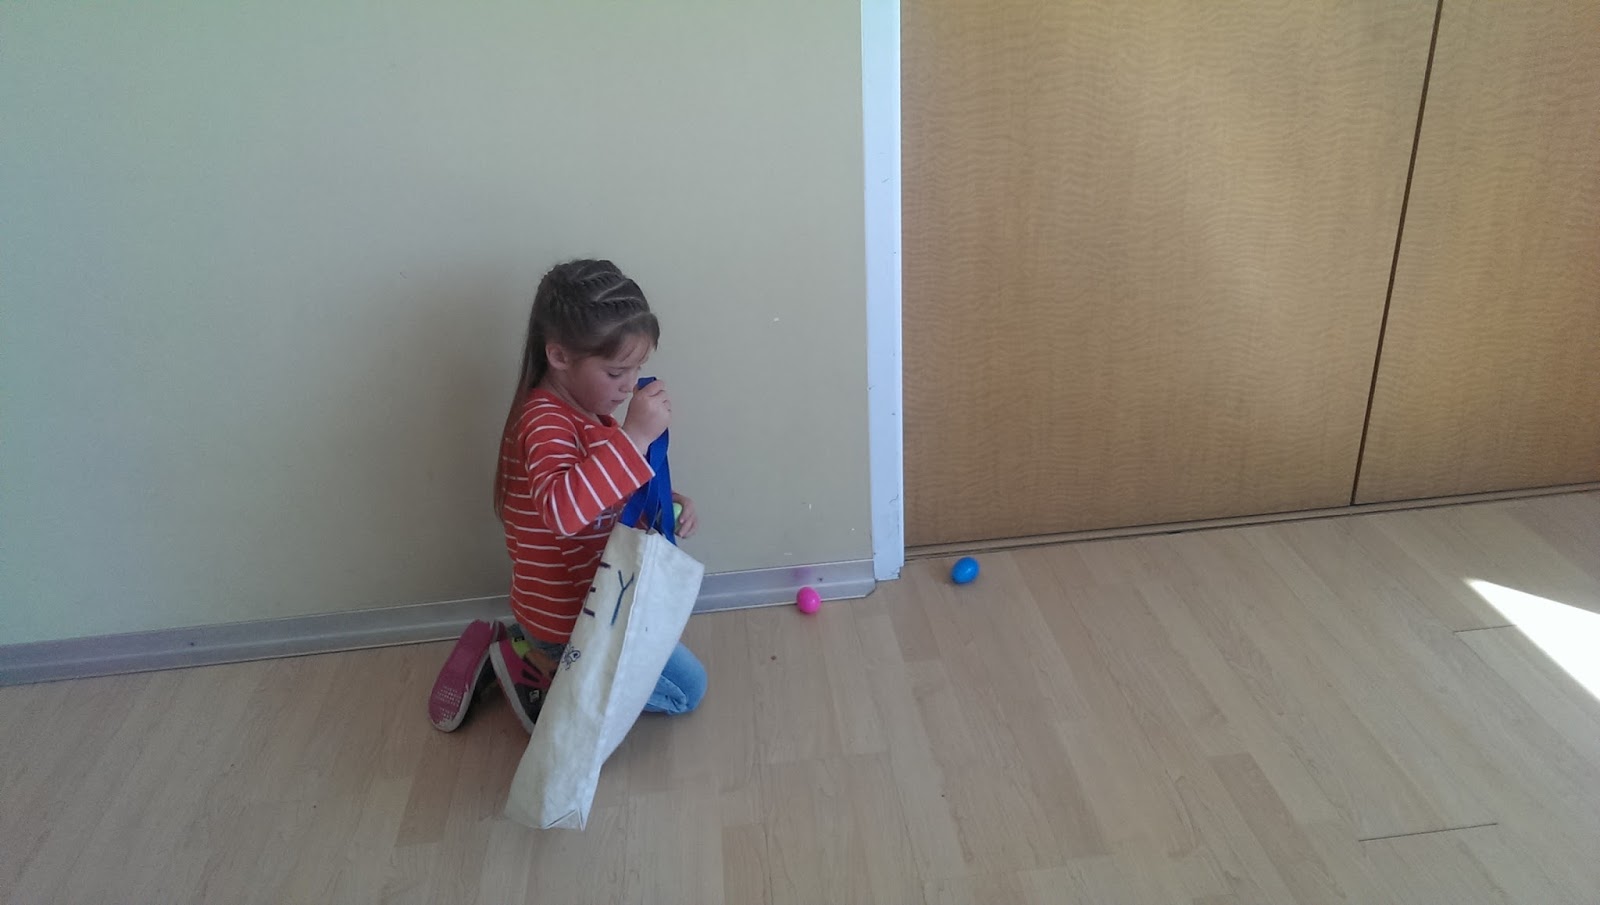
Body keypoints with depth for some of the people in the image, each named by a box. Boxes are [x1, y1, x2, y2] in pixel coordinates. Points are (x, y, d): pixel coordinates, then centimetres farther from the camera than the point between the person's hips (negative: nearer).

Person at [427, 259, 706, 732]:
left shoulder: (585, 409, 2)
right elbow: (563, 505, -48)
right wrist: (635, 435, -47)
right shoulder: (545, 421, -28)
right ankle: (536, 677, 1)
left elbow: (612, 493, 15)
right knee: (688, 686, 2)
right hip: (568, 619, -9)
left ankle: (524, 650, 19)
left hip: (587, 602, 9)